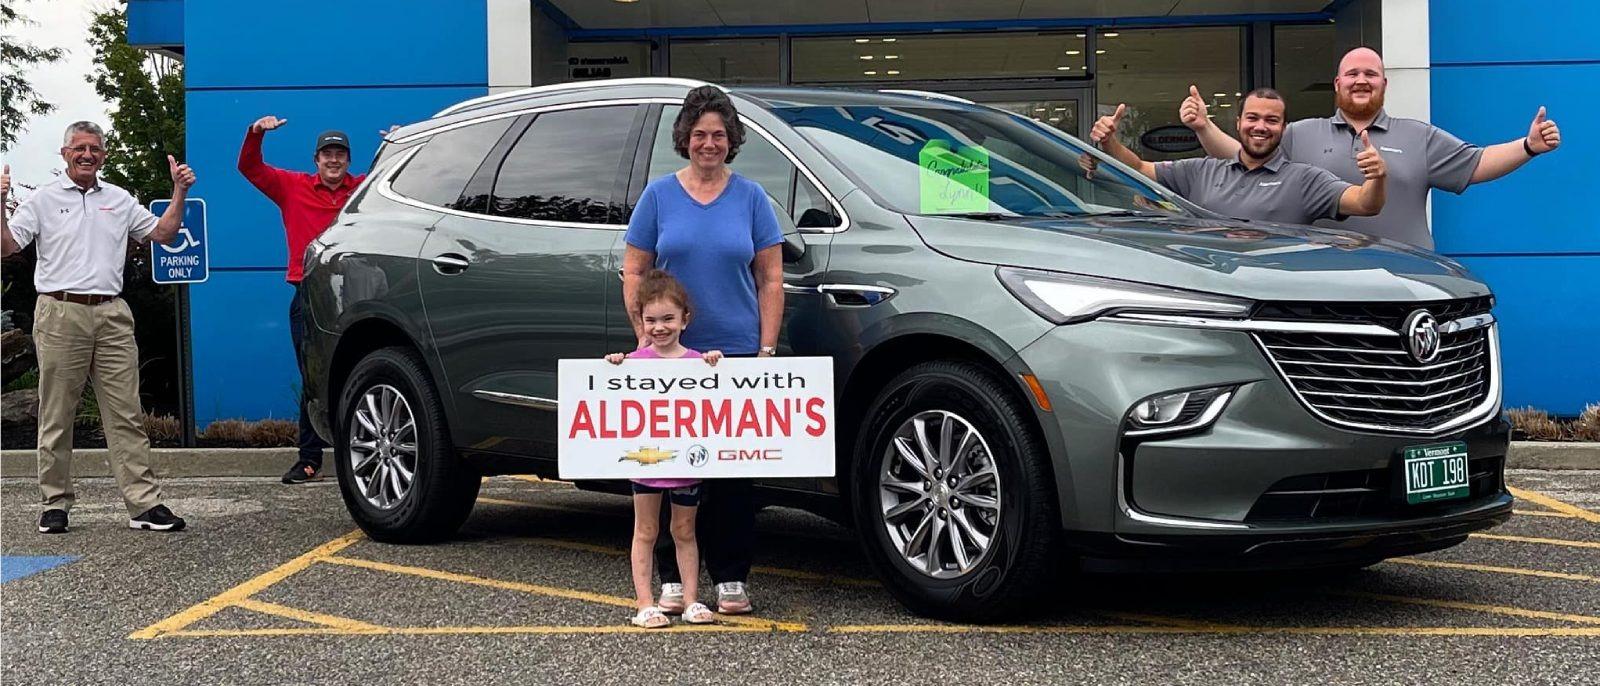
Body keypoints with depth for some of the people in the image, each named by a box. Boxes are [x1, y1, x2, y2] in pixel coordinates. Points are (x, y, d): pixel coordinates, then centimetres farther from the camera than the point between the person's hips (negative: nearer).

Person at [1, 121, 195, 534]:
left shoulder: (119, 200, 17)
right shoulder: (44, 200, 7)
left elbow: (163, 233, 21)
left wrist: (180, 192, 11)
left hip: (111, 315, 3)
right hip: (60, 314, -2)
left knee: (126, 414, -1)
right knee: (56, 415, 2)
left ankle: (144, 504, -3)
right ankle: (56, 504, 10)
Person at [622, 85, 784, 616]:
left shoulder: (751, 198, 7)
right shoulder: (659, 195, 7)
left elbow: (771, 280, 6)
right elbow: (634, 273, 8)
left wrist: (767, 348, -1)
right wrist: (645, 338, -3)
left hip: (737, 354, 0)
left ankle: (731, 578, 10)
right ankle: (672, 578, 10)